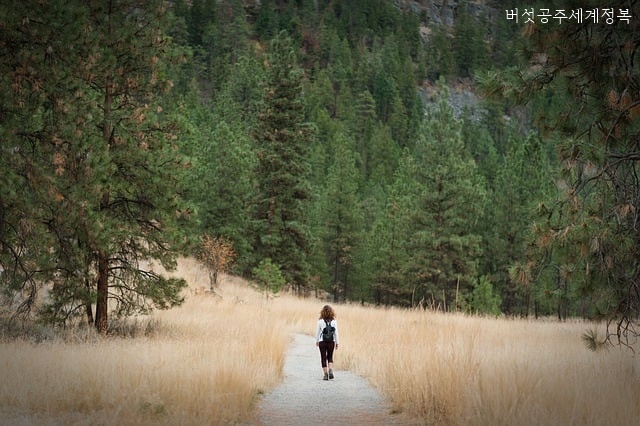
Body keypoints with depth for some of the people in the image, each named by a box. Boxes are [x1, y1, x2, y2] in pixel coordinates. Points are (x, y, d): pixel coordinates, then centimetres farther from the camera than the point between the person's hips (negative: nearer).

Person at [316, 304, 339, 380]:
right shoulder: (334, 321, -4)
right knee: (330, 357, 15)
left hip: (322, 342, -2)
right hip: (331, 342, 2)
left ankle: (326, 374, 2)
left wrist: (317, 341, 14)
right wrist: (336, 343, 9)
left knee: (323, 358, 6)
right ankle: (330, 371, -6)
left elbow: (317, 332, 0)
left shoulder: (320, 321, -7)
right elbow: (336, 332, -1)